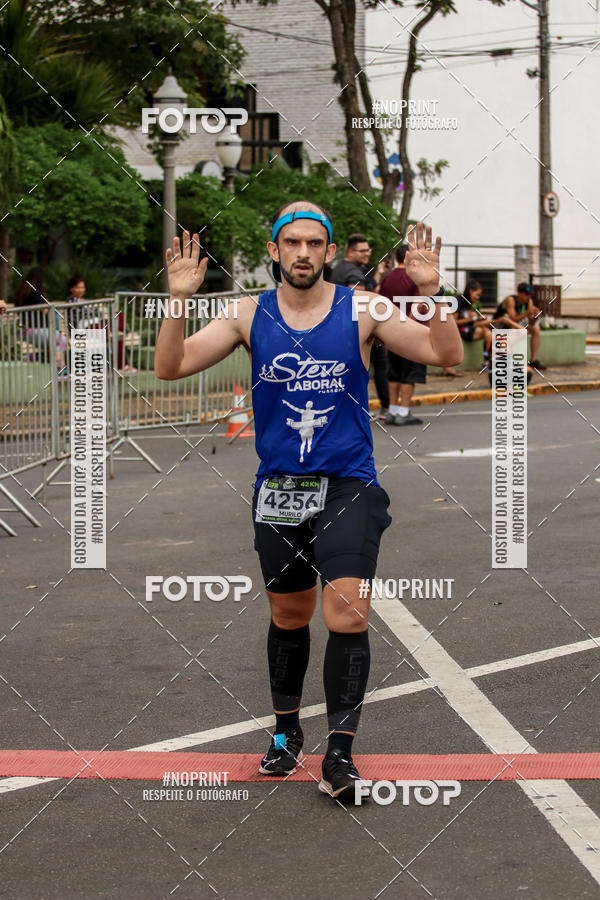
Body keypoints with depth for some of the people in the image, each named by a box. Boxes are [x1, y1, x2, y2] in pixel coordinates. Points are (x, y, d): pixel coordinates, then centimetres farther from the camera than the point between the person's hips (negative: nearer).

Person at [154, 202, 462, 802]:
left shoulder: (361, 310, -2)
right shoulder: (250, 316, 2)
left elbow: (446, 355, -6)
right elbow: (170, 367, -2)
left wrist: (429, 294, -22)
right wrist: (178, 301, -16)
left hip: (349, 487, -2)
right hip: (278, 489, 2)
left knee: (347, 617, -14)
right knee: (289, 616, 15)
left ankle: (340, 753, -5)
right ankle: (286, 731, 35)